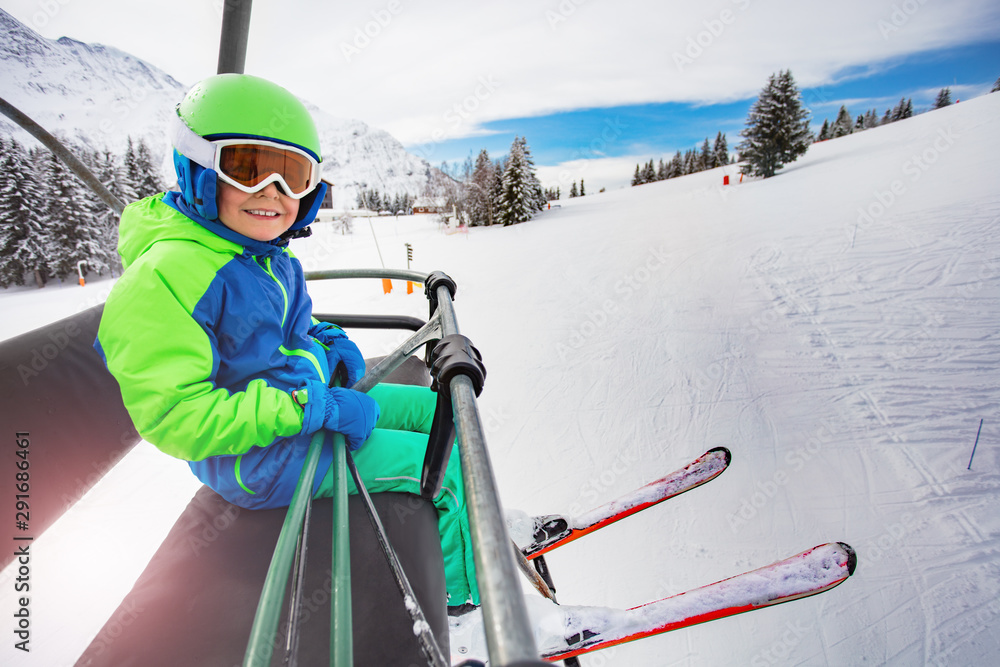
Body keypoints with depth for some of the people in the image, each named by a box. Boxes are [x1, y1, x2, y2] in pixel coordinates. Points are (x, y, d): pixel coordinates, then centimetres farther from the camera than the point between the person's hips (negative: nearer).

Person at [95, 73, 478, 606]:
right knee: (451, 464, -10)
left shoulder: (268, 257, 4)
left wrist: (326, 342, -1)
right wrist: (314, 409, -30)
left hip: (310, 402, 9)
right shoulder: (165, 275, -24)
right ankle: (465, 600, 15)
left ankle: (470, 529, 31)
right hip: (258, 460, -9)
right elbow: (176, 418, -27)